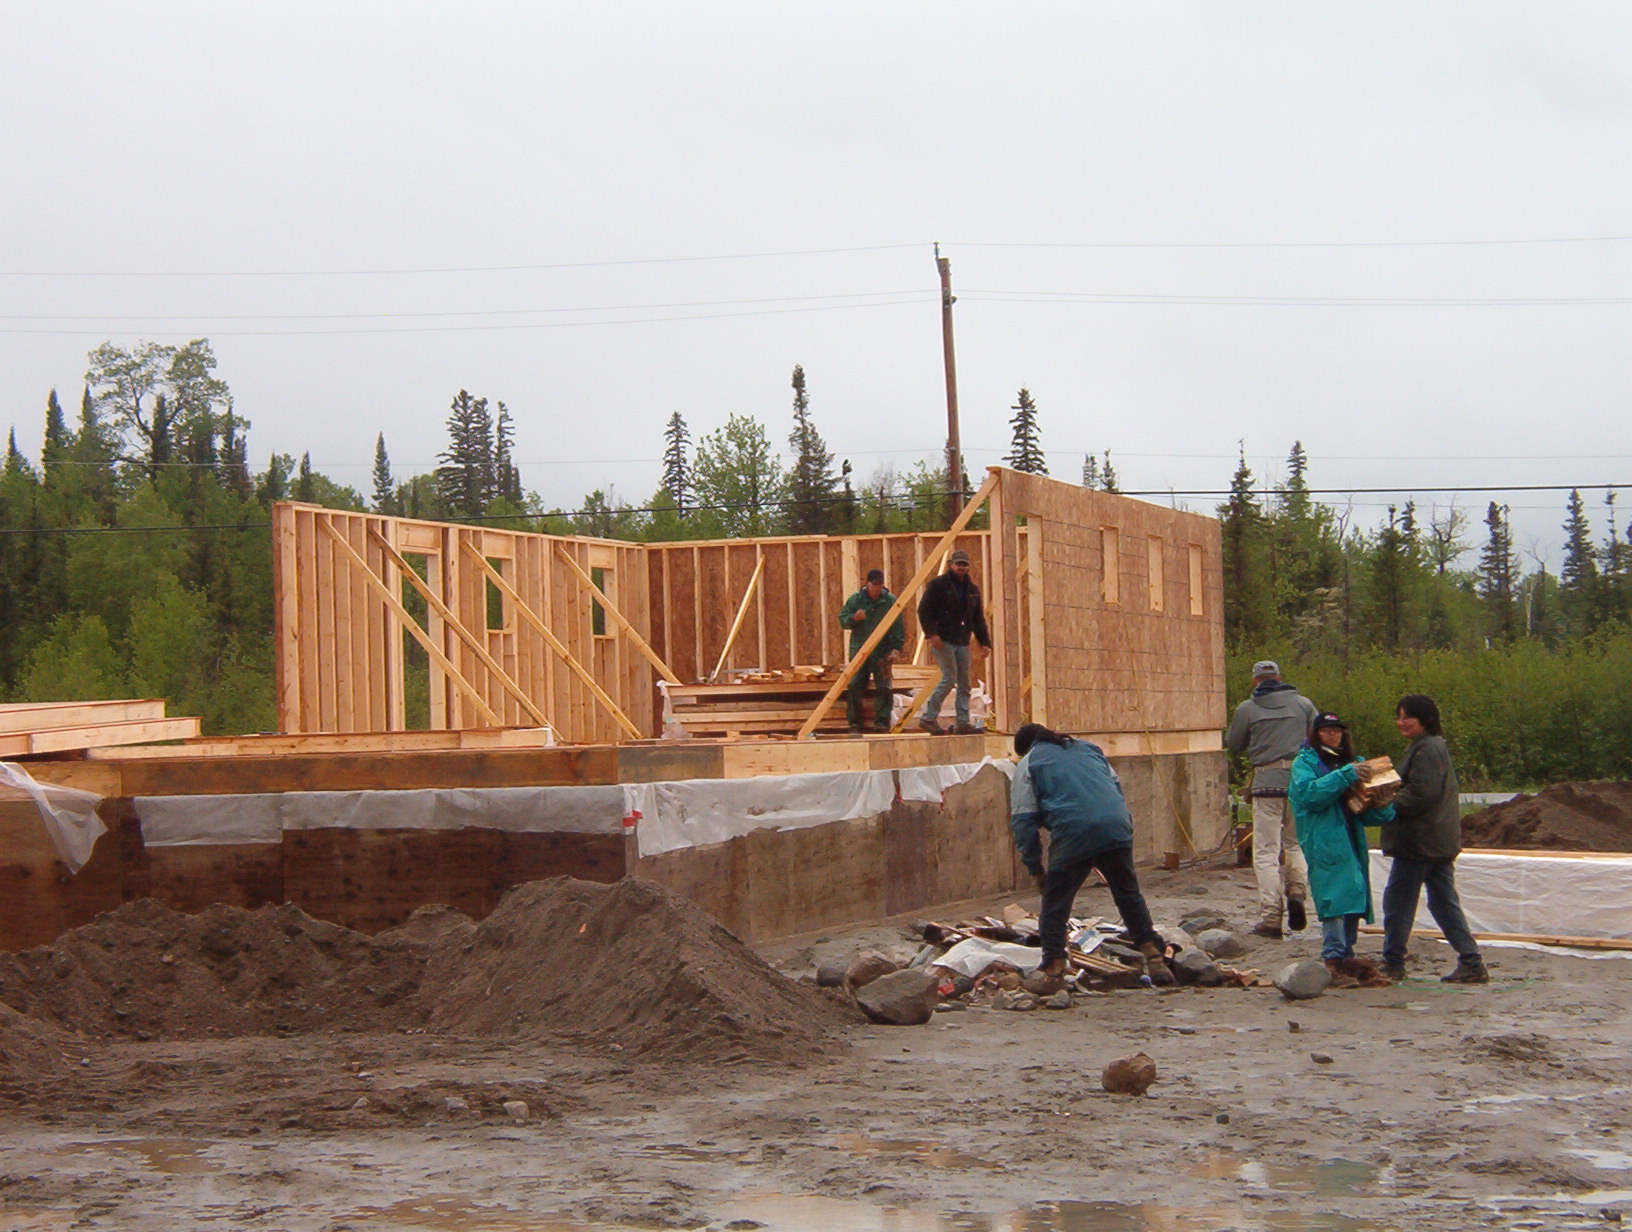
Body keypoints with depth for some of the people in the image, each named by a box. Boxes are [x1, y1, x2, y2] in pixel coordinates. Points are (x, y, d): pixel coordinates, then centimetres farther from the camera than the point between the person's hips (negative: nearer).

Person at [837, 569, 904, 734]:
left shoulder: (890, 601, 1)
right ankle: (854, 723, 5)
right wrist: (854, 618, -15)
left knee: (883, 688, -5)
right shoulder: (855, 600, 4)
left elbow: (898, 627, 0)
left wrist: (896, 648, -9)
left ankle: (882, 721, 0)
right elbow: (842, 620, 6)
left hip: (882, 652, -1)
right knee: (855, 687, -2)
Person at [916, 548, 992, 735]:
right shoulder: (938, 585, -3)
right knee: (949, 679, -14)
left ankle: (963, 722, 6)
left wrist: (984, 642, 10)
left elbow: (978, 619, 19)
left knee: (964, 684, 3)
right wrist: (932, 634, -18)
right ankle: (928, 718, -7)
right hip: (943, 641, -7)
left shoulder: (972, 589, 16)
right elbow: (924, 610, -8)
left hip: (962, 642, 7)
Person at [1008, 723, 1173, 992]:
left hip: (1073, 834, -4)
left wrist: (1035, 869, 10)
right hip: (1117, 826, 4)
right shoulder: (1087, 747, 28)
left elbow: (1023, 821, 7)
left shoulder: (1028, 765, 14)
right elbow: (1116, 785, 25)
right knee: (1129, 894, 16)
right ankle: (1154, 958, 16)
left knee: (1055, 902, 7)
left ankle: (1053, 970, 6)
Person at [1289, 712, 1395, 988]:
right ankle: (1333, 963, -18)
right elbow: (1309, 793, -17)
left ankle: (1346, 958, 15)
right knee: (1334, 900, -16)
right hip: (1324, 843, -7)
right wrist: (1345, 776, -21)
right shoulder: (1304, 763, 4)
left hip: (1351, 842, 7)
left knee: (1354, 900, 6)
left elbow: (1364, 813, 20)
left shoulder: (1351, 762, 22)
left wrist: (1381, 807, -3)